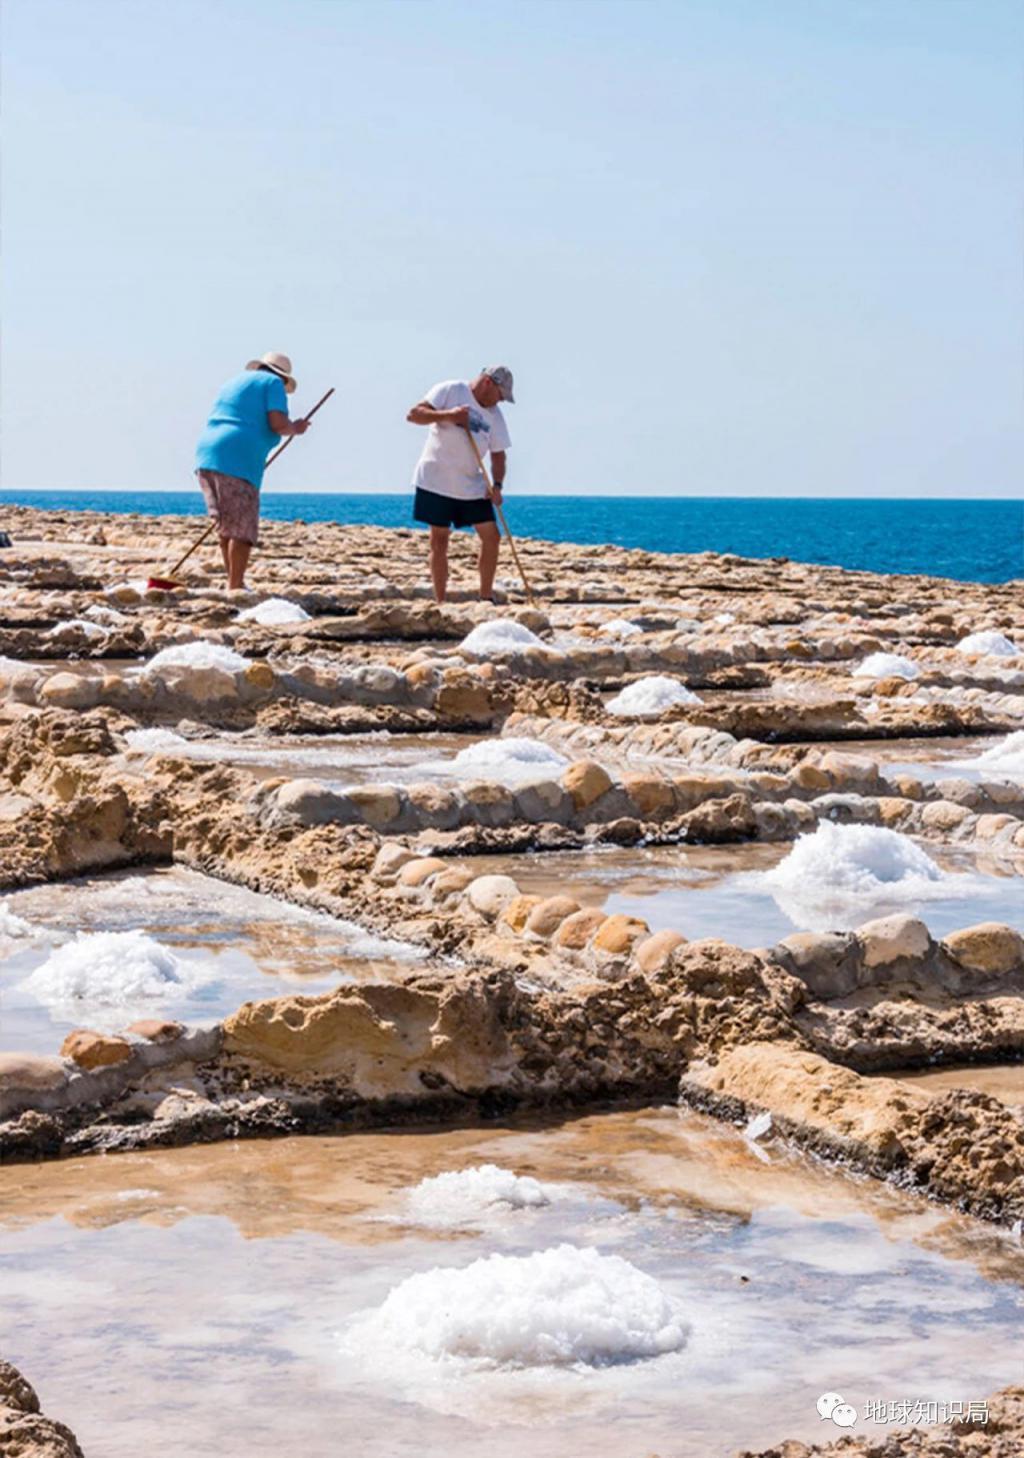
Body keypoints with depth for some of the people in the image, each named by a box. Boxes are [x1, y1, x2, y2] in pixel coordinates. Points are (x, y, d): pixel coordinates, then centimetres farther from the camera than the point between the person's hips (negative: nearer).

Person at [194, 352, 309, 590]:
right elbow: (278, 425, -8)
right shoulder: (273, 384, 6)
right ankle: (235, 588, -6)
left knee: (227, 527, 15)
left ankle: (235, 584, 19)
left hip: (206, 456, 8)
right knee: (242, 531, -3)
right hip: (238, 463, -8)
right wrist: (296, 428, 13)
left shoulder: (234, 383, 28)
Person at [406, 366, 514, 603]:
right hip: (436, 482, -5)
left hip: (472, 484, 5)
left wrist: (497, 485, -8)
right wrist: (447, 415, -26)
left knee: (491, 536, -1)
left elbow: (498, 454, 8)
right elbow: (413, 415, -13)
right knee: (439, 541, -2)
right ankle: (440, 603, 3)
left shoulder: (494, 415, 6)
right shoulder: (450, 391, -7)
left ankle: (486, 598, 10)